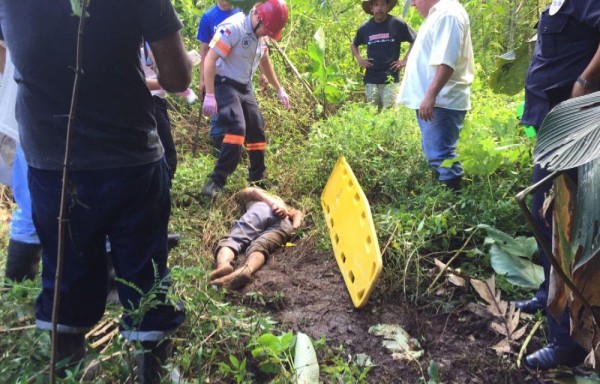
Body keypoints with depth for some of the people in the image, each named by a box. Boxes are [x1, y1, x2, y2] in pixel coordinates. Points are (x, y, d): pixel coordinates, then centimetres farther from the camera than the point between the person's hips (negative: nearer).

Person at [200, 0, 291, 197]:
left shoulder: (261, 34, 4)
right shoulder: (233, 27, -22)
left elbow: (264, 61, 21)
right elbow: (210, 59, -24)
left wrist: (279, 89, 23)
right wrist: (209, 95, -30)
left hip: (245, 87, 8)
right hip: (225, 84, -8)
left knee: (257, 131, 8)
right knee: (237, 129, -23)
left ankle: (257, 178, 23)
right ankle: (217, 181, -16)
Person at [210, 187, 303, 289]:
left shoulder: (244, 193, 37)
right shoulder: (280, 200, 49)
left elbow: (255, 191, 14)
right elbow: (297, 212, 32)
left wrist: (274, 204, -2)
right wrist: (294, 227, 14)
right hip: (285, 223, 3)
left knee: (232, 239, -15)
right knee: (259, 247, -22)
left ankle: (223, 265, -50)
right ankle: (247, 270, -56)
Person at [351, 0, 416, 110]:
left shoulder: (397, 24, -2)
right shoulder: (365, 27, 8)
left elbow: (416, 41, 4)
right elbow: (353, 45, 25)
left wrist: (405, 60, -2)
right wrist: (359, 59, 9)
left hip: (391, 78, -3)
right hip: (371, 79, 3)